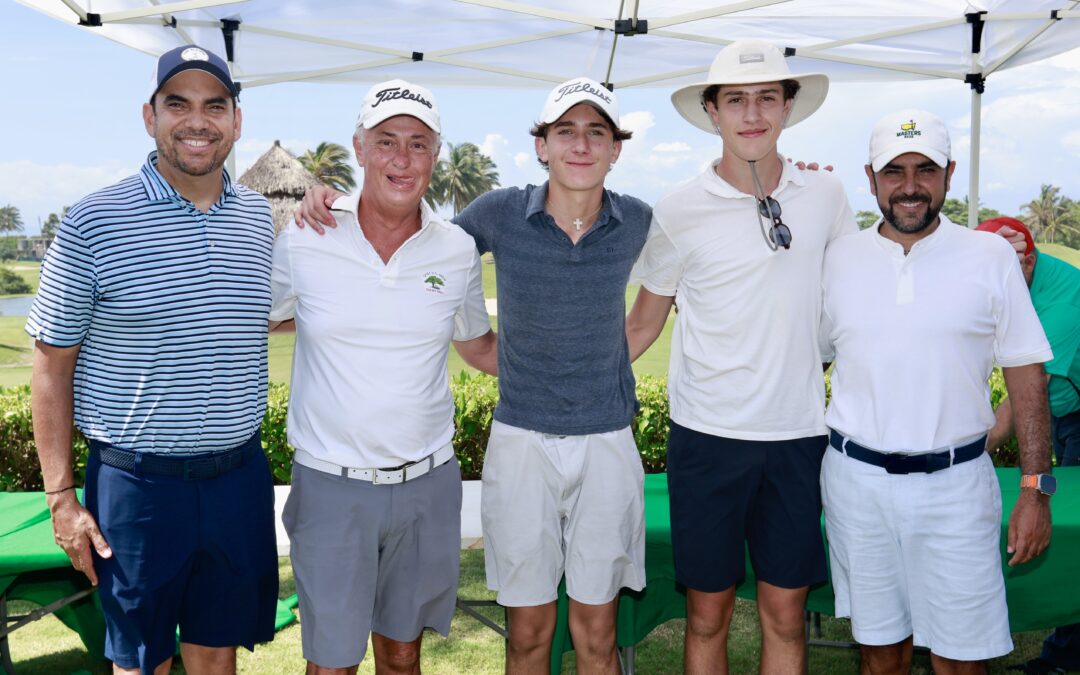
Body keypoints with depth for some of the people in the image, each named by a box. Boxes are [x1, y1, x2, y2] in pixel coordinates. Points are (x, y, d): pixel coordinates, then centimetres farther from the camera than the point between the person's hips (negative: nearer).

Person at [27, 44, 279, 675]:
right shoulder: (94, 223, -8)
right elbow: (53, 366, -4)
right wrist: (62, 496, -6)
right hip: (137, 481, -3)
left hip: (239, 474, 3)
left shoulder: (261, 217, 3)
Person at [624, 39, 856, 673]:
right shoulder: (679, 211, -6)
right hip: (707, 432, -2)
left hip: (797, 433, 2)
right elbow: (644, 323, 5)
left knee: (786, 613, 12)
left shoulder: (825, 194, 1)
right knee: (708, 614, 9)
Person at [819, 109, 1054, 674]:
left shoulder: (991, 257, 0)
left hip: (956, 482, -1)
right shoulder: (838, 259, 3)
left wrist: (1036, 489, -3)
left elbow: (1026, 375, 1)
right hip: (857, 479, 1)